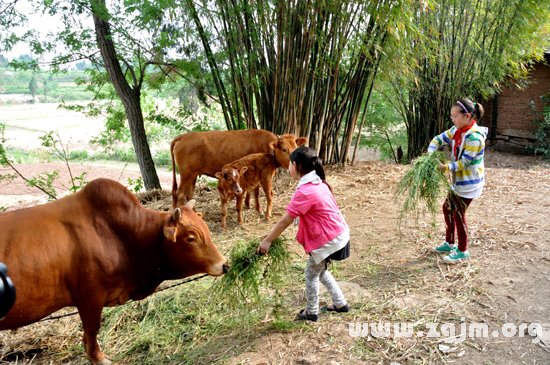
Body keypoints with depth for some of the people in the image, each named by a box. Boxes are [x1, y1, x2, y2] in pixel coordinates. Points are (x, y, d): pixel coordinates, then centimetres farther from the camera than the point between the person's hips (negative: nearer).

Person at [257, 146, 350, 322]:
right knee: (321, 271, 26)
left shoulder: (305, 192, -24)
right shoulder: (318, 182, 5)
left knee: (311, 275, 12)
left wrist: (267, 241, -8)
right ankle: (341, 304, 37)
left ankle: (311, 312, 29)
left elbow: (285, 221, -19)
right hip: (338, 233, 9)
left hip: (328, 240, -9)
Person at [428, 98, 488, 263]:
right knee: (447, 208, 16)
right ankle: (450, 243, 32)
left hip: (469, 182, -9)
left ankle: (463, 251, 17)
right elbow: (439, 139, 5)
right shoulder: (457, 130, 0)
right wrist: (430, 154, -12)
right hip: (459, 180, 9)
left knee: (458, 213, 1)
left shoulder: (474, 137, -26)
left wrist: (446, 167, -34)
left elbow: (464, 163, -26)